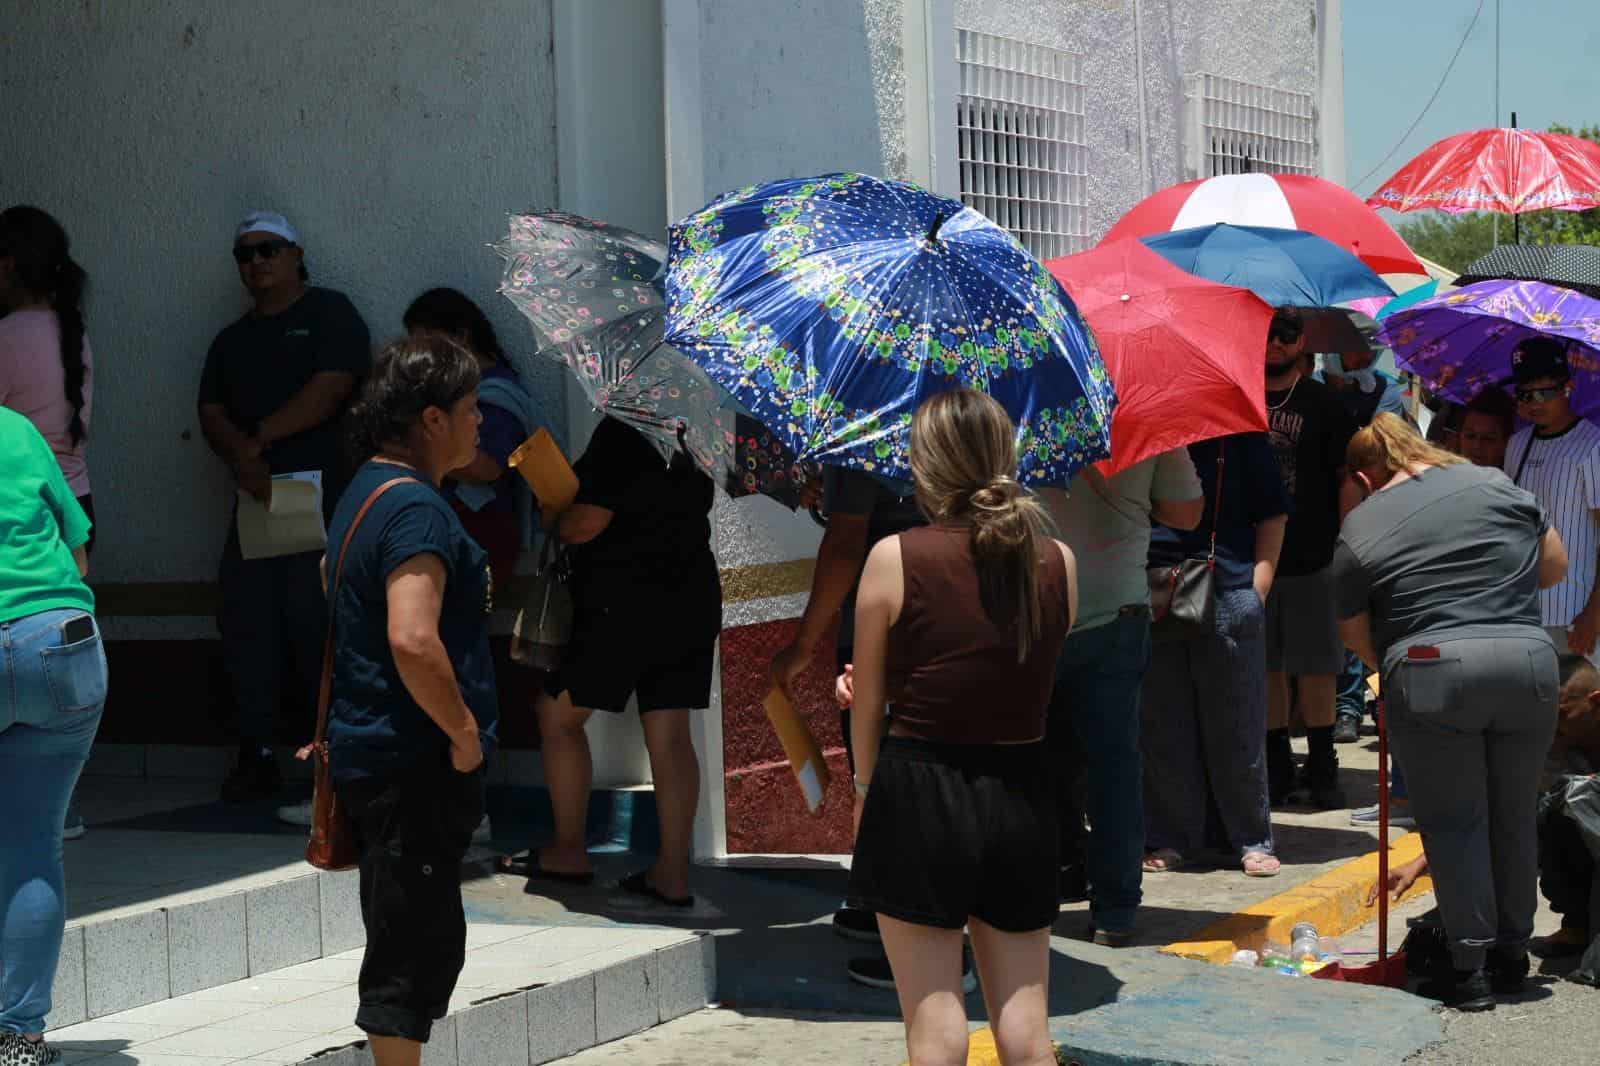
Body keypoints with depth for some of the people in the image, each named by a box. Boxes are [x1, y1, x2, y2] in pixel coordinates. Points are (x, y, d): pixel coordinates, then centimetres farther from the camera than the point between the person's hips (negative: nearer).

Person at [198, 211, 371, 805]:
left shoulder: (328, 313, 5)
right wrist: (240, 458, -10)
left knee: (311, 619, -12)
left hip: (322, 494, -6)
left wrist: (259, 438, -5)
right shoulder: (231, 341, 24)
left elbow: (331, 389, -9)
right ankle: (258, 757, 6)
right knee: (245, 621, 1)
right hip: (256, 496, 6)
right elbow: (211, 414, 12)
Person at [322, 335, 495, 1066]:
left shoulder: (367, 492, 14)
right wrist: (464, 732, -17)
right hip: (413, 765, -10)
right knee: (416, 946, -5)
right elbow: (413, 640, -31)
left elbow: (331, 578, 29)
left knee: (413, 942, 17)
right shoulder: (414, 506, -18)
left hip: (373, 753, 10)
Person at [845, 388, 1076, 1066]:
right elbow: (1030, 677, 9)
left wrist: (866, 787, 13)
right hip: (1022, 796, 3)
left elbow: (868, 701, -3)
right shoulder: (1058, 561, -1)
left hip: (920, 796, -3)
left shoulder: (893, 559, -11)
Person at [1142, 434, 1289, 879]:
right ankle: (1169, 838, 17)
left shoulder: (1239, 431, 5)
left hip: (1230, 591, -1)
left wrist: (1258, 586, -1)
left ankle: (1251, 840, 15)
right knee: (1162, 725, 6)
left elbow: (1272, 513, 8)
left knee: (1237, 725, 4)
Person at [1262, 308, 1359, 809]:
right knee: (1267, 668, 6)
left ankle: (1321, 770, 11)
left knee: (1316, 670, 1)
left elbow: (1348, 480, 2)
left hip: (1312, 560, -2)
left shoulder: (1324, 405, 2)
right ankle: (1277, 768, 16)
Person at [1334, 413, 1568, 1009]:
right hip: (1529, 662, 3)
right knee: (1514, 814, 17)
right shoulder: (1493, 485, 9)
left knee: (1452, 822, 7)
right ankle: (1513, 953, 27)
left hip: (1431, 672, -3)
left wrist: (1390, 669, 28)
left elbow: (1354, 634, 10)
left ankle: (1469, 967, 5)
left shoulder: (1359, 529, 4)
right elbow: (1555, 565, 17)